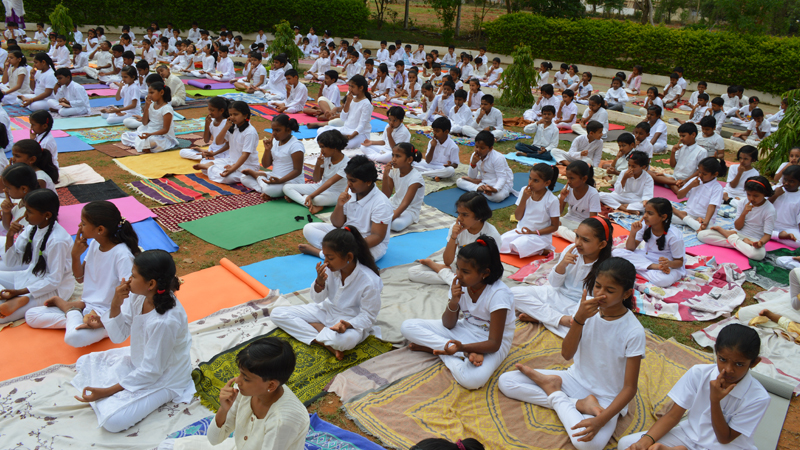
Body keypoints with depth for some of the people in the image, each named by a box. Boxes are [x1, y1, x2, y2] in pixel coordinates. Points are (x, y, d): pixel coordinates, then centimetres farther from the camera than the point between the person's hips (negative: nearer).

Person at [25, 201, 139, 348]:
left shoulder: (121, 254, -22)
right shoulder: (94, 244, 3)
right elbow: (80, 279, 11)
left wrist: (104, 320, -27)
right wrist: (75, 255, -6)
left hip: (106, 314, -7)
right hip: (85, 305, 8)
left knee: (74, 337, -32)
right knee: (31, 315, 1)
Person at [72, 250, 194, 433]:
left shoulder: (164, 322, -36)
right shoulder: (139, 296, -15)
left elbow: (150, 372, -25)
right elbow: (118, 336, -3)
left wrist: (106, 391, -18)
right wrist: (115, 305, -22)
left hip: (162, 378, -8)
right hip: (138, 359, 8)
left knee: (112, 420, -18)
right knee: (84, 363, 12)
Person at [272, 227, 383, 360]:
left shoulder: (370, 282, -25)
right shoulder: (330, 268, -12)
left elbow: (368, 317, -15)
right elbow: (318, 299, 0)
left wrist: (348, 324, -34)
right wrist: (319, 282, -22)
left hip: (351, 321, -6)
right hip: (327, 311, 6)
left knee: (344, 340, -44)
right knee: (277, 314, -9)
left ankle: (315, 327, -10)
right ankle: (326, 344, -18)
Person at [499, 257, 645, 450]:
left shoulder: (634, 331, -21)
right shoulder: (587, 306, -10)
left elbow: (629, 388, -17)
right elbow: (567, 354, -12)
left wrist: (600, 420, -31)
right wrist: (579, 319, -29)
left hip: (606, 398, -4)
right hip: (576, 378, 5)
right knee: (505, 381, -6)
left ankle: (554, 392, -7)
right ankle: (578, 404, -6)